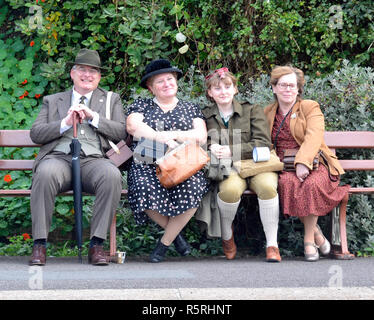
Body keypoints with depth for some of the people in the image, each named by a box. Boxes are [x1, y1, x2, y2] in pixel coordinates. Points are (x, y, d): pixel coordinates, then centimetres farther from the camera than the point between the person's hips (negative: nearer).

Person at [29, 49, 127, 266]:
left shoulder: (111, 100, 24)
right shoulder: (52, 101, 25)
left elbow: (121, 132, 9)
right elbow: (36, 134, 12)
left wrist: (93, 117, -2)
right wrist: (65, 122, -2)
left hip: (94, 159, 0)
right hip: (59, 158, 0)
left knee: (112, 176, -35)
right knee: (45, 174, -37)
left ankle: (97, 245, -30)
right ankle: (39, 244, -31)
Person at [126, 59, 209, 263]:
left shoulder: (191, 108, 21)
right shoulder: (141, 106, 18)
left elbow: (201, 137, 5)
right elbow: (133, 126, -3)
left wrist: (173, 135, -9)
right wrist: (163, 139, -15)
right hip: (147, 166, 0)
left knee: (191, 189, -34)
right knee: (146, 189, -35)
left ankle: (165, 242, -13)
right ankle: (174, 233, -6)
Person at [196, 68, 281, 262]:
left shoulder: (252, 111, 9)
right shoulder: (204, 116, 16)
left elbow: (263, 143, -1)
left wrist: (231, 150, -11)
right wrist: (211, 148, -9)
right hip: (227, 169, 0)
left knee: (267, 185, -36)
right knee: (231, 188, -37)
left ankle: (272, 244, -26)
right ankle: (226, 235, -8)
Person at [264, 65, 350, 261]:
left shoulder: (310, 108, 6)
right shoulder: (268, 113, 18)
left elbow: (314, 137, -11)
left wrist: (303, 162, -28)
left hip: (312, 164, -2)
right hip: (283, 167, 2)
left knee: (312, 184, -36)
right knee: (288, 183, -34)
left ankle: (309, 239, -20)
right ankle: (316, 231, -19)